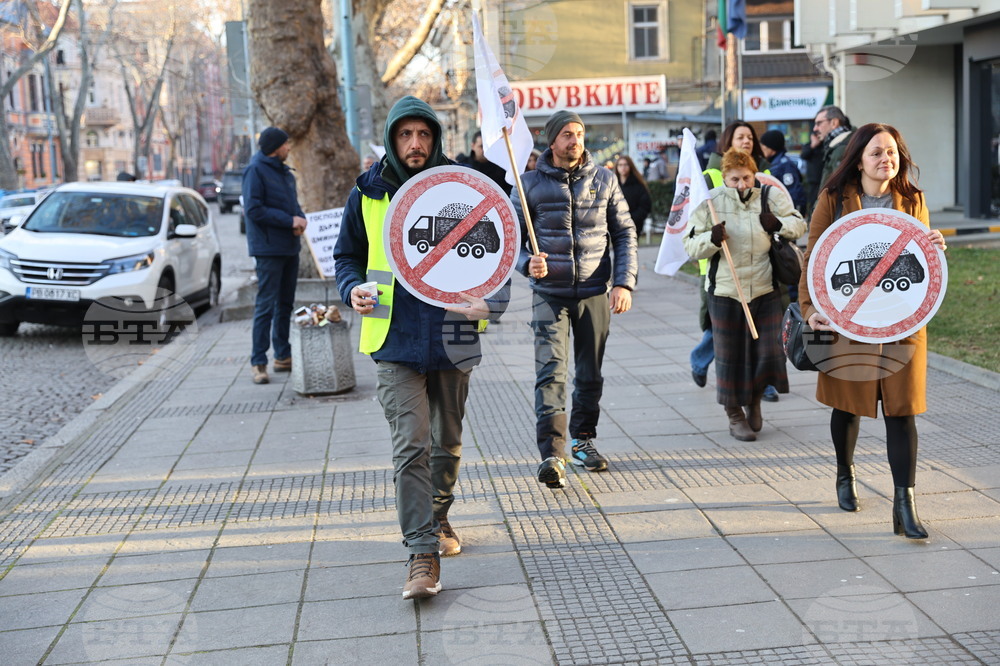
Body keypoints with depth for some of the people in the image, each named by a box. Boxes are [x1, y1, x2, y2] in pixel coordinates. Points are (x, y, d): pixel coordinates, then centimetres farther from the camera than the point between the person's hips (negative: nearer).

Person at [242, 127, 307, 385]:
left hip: (290, 247, 8)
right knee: (266, 305, -7)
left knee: (285, 303, 13)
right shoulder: (256, 170, -10)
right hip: (269, 248, -8)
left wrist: (301, 219, -3)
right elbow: (254, 209, -17)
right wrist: (289, 220, -17)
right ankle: (258, 363, -3)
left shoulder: (284, 172, 15)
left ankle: (283, 356, 22)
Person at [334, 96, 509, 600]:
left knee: (447, 440, 16)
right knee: (410, 445, -11)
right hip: (396, 338, -1)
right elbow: (348, 255, 14)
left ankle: (439, 517, 40)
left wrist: (493, 297, -13)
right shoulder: (368, 194, 2)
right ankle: (422, 553, -8)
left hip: (452, 338, 2)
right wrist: (353, 288, -8)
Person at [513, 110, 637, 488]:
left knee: (590, 374, 11)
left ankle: (583, 440, 30)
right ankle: (552, 454, -17)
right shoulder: (532, 184, 1)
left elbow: (624, 233, 8)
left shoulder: (604, 181, 6)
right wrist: (527, 263, -18)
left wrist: (624, 283, -3)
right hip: (549, 292, -2)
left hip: (595, 291, 2)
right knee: (550, 371, -13)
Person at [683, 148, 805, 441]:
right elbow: (691, 246, -2)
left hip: (765, 290, 1)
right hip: (725, 292, -1)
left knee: (767, 351, 2)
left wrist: (779, 224, -12)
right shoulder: (710, 203, -3)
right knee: (730, 356, 5)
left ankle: (755, 400, 30)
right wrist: (712, 238, -22)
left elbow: (799, 224, 9)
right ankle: (735, 415, 21)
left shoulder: (769, 197, 1)